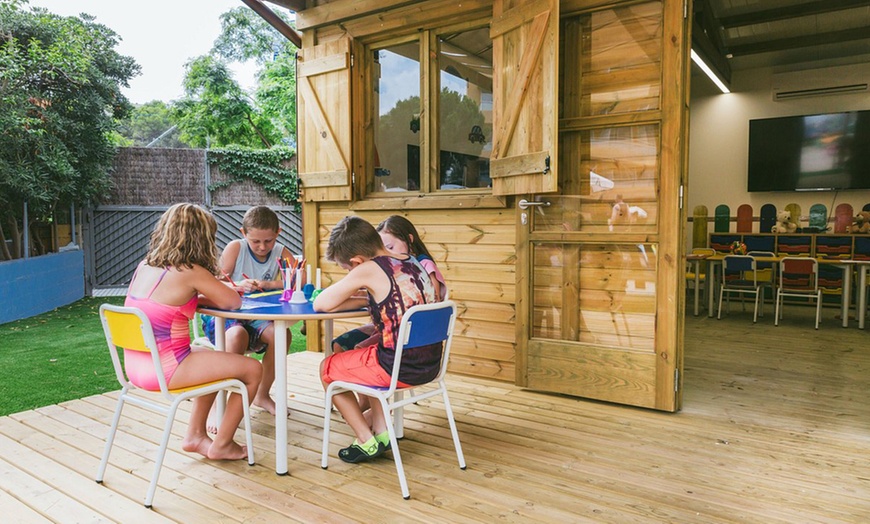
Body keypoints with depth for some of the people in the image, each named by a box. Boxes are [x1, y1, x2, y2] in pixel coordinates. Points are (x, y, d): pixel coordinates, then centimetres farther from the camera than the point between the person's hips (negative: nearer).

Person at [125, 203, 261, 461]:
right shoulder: (189, 272, -17)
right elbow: (234, 302, -8)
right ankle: (221, 444, 15)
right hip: (164, 370, -9)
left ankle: (195, 435, 30)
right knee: (252, 370, 1)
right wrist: (214, 291, 12)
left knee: (215, 363, 29)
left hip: (136, 366, 9)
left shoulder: (144, 266, 6)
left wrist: (206, 293, 6)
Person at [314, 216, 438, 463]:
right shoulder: (415, 264, 7)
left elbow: (320, 304, -9)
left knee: (327, 368, 17)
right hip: (430, 365, 8)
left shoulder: (368, 270, -14)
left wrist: (364, 300, 5)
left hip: (399, 369, -8)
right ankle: (381, 430, 31)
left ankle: (368, 441, 18)